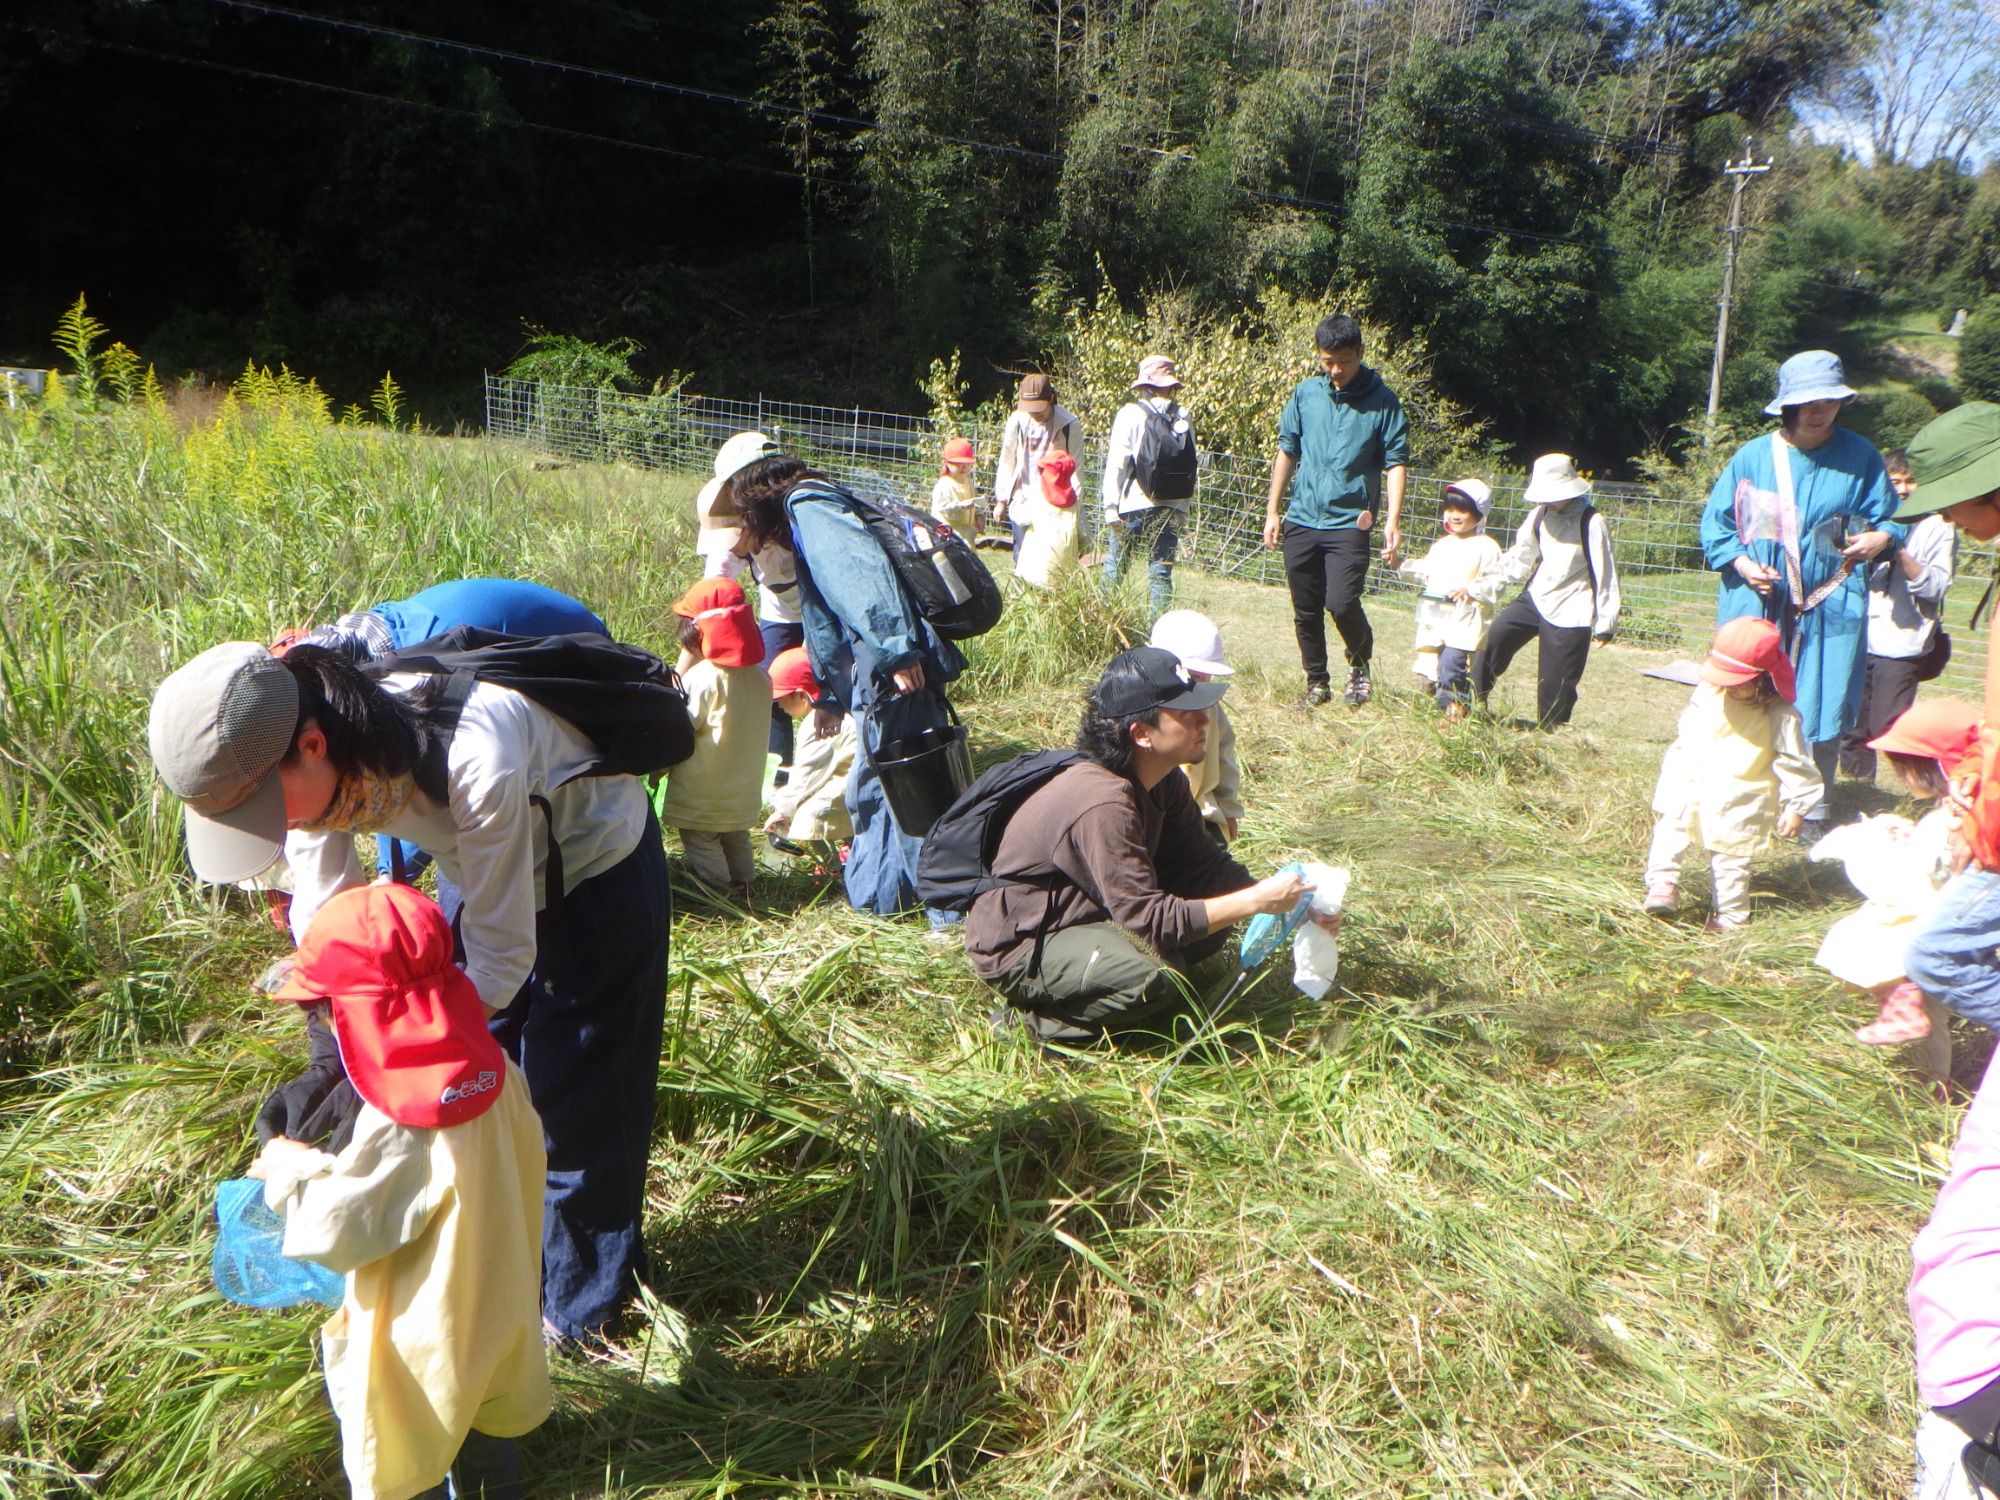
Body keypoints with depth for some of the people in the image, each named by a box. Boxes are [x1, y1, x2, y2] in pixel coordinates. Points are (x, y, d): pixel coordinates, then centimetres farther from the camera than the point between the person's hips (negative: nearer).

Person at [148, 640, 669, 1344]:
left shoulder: (473, 764, -42)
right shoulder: (315, 762, -21)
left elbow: (504, 958, -32)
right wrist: (332, 1061, -22)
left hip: (598, 871, -6)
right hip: (488, 877, 7)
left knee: (575, 1102, 3)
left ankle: (581, 1309, 27)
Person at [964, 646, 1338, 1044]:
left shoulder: (1164, 783, -1)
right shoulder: (1104, 804, -31)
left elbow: (1202, 864, 4)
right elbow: (1149, 921, -31)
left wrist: (1286, 899, -10)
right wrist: (1257, 900, -26)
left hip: (1088, 914, 9)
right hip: (1019, 946, -9)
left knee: (1214, 917, -1)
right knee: (1155, 979, -32)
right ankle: (1039, 1019, -7)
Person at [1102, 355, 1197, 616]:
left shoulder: (1130, 414, -4)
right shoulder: (1182, 418, 6)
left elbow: (1116, 464, -7)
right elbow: (1190, 466, 8)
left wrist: (1111, 507, -5)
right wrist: (1183, 508, 15)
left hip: (1134, 506, -3)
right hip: (1173, 508, 3)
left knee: (1115, 567, 6)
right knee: (1161, 572, 5)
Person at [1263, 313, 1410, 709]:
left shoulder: (1382, 401, -2)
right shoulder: (1306, 393, 6)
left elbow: (1396, 463, -3)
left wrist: (1392, 520, -14)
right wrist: (1273, 510, 11)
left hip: (1349, 523, -3)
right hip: (1301, 519, 4)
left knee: (1342, 602, -15)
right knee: (1305, 610, 8)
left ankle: (1360, 665, 14)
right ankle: (1317, 683, 25)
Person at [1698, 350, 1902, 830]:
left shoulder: (1860, 457, 5)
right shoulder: (1753, 457, 3)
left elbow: (1887, 517, 14)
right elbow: (1715, 522, 6)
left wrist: (1881, 537, -9)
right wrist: (1740, 563, -9)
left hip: (1830, 610, 0)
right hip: (1756, 605, 0)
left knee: (1821, 717, 1)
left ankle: (1813, 816, 14)